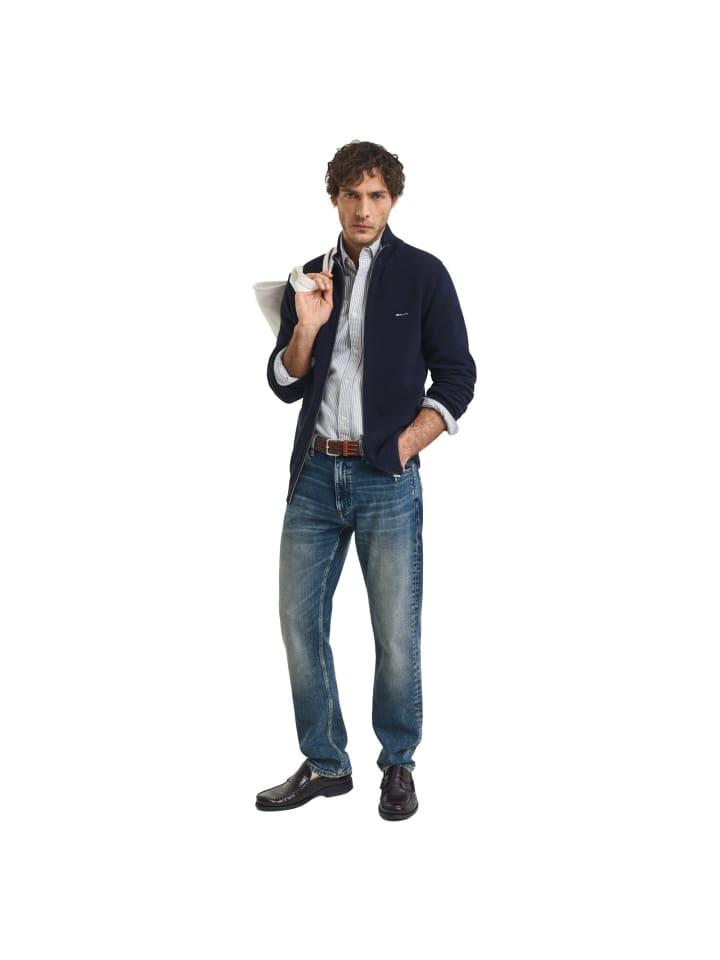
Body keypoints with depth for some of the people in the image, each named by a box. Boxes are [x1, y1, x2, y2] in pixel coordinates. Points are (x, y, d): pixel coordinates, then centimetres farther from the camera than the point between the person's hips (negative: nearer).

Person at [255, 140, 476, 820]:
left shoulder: (422, 274, 1)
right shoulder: (309, 278, 11)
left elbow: (456, 376, 0)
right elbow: (284, 386, 10)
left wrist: (404, 445, -9)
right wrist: (307, 327, -8)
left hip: (386, 478, -4)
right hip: (314, 473, 4)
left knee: (396, 634, 0)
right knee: (300, 622, 6)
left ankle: (398, 764, 19)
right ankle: (324, 764, 21)